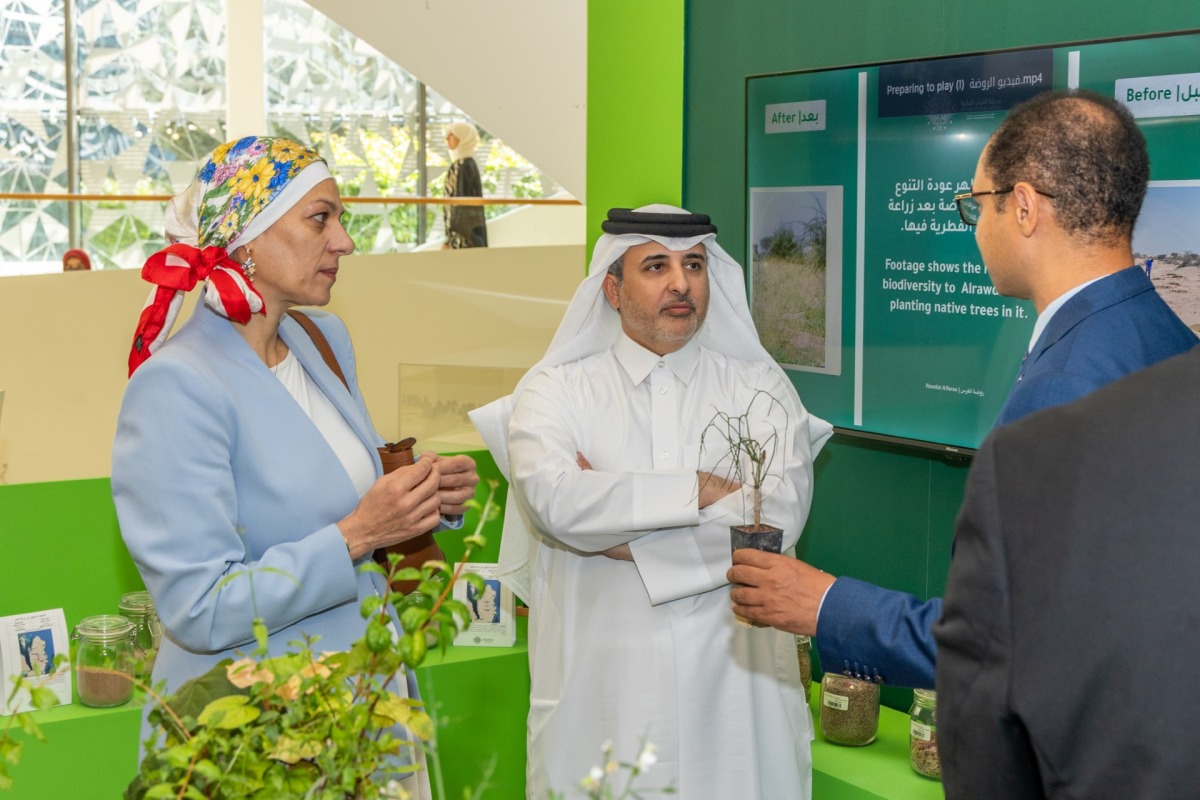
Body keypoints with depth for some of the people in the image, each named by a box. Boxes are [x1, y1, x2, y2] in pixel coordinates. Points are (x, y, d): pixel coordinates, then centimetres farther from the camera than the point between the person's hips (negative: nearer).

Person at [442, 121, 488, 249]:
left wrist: (451, 240, -20)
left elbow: (462, 203, -18)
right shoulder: (467, 164, 16)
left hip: (464, 231, -10)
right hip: (466, 230, 10)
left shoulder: (464, 166, -14)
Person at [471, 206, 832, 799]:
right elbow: (556, 503, -16)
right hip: (599, 685, 0)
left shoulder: (760, 389, 5)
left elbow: (779, 517, -11)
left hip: (732, 685, 1)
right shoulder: (555, 391, 3)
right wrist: (705, 488, -13)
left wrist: (621, 538, -12)